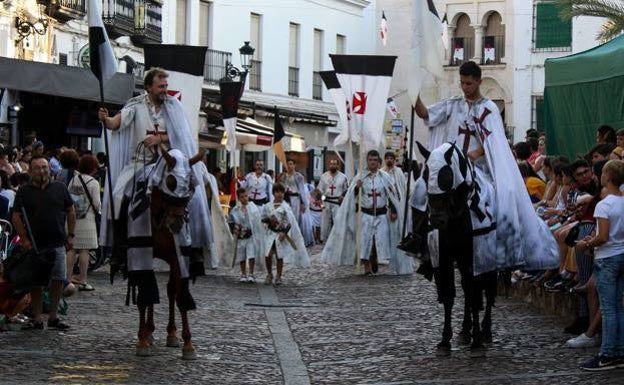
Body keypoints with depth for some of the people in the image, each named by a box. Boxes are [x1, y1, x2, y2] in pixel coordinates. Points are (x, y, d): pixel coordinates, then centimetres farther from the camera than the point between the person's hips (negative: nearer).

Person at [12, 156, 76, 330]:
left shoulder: (60, 188, 7)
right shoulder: (24, 192, 2)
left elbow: (71, 212, 12)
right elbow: (16, 217, 1)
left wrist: (70, 235, 6)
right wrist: (24, 239, -8)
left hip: (57, 244, 1)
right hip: (34, 244, -1)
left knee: (58, 280, 1)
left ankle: (53, 317, 12)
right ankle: (37, 319, 8)